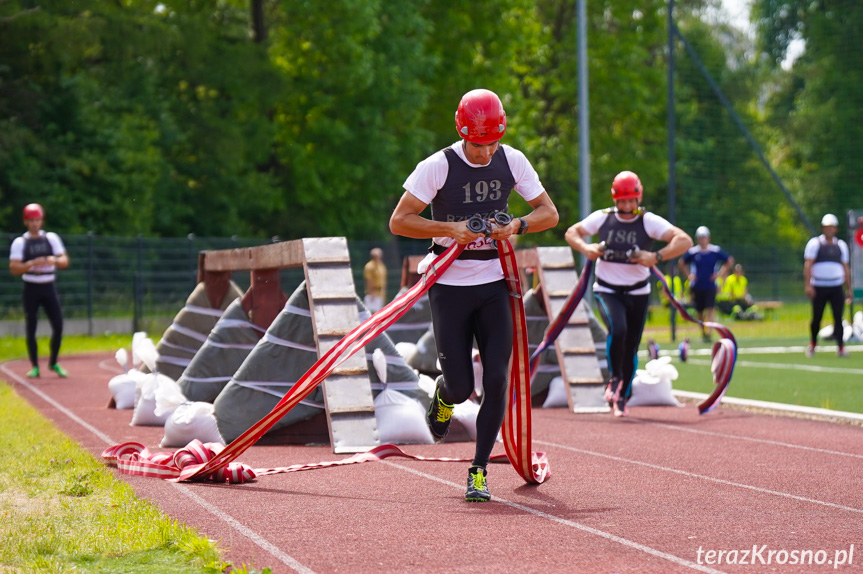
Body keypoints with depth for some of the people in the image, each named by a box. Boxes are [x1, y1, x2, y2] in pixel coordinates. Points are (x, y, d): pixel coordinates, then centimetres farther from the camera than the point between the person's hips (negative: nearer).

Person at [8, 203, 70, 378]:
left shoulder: (52, 238, 5)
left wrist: (54, 260, -20)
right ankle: (35, 367, 9)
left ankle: (53, 363, 15)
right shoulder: (20, 242, -2)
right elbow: (14, 268, -11)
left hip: (49, 287, 2)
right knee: (30, 329, -2)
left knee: (58, 326, -3)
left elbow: (65, 262, 1)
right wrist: (32, 263, -25)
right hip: (31, 289, -2)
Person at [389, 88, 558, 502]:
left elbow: (549, 212, 6)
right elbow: (398, 222, -10)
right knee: (461, 386, -4)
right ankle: (444, 393, 35)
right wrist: (450, 229, -23)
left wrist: (518, 225, -15)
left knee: (496, 380, -7)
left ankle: (479, 471, 4)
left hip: (493, 284, 3)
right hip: (449, 285, -2)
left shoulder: (512, 161, 0)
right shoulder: (437, 166, -11)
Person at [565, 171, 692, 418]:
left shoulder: (648, 221, -11)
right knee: (617, 329, -27)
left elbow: (685, 240, -19)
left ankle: (622, 398, 25)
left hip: (637, 293, 0)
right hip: (606, 290, 0)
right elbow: (572, 232, 8)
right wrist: (585, 248, -14)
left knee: (630, 347, 5)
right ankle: (614, 379, -3)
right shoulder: (602, 217, -4)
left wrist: (657, 256, -33)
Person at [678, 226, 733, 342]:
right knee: (699, 312, 8)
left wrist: (720, 273, -2)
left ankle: (708, 333, -17)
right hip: (697, 286, 1)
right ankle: (703, 332, 25)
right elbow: (681, 262, 13)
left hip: (710, 285, -1)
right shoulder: (692, 252, -2)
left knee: (709, 310, -12)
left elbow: (730, 261, 7)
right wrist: (688, 275, 2)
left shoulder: (715, 251, -3)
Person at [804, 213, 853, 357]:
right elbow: (808, 265, -6)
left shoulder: (841, 245, 13)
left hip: (836, 287, 2)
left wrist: (849, 289, 12)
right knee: (817, 318, 3)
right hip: (819, 287, -2)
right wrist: (808, 285, -15)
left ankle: (841, 348, -8)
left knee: (838, 317, -6)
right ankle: (812, 344, 23)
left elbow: (845, 268, 16)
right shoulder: (814, 243, 0)